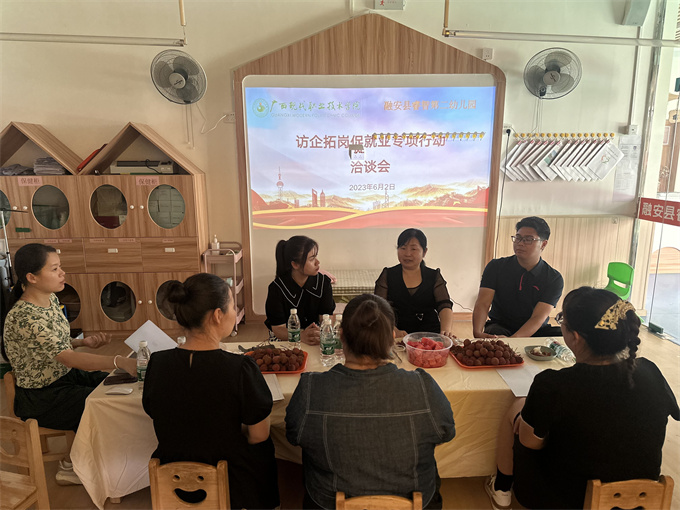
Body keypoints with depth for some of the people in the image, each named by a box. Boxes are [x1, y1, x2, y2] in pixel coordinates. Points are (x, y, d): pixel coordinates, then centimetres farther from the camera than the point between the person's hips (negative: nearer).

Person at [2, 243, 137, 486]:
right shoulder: (23, 317, -29)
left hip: (66, 376, 8)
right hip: (41, 397, -8)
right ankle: (71, 466, 13)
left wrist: (84, 342, -5)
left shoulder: (51, 299, 0)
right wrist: (119, 361, -46)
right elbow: (67, 357, -37)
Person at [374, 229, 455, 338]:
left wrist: (446, 330, -22)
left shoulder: (434, 276, 12)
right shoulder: (387, 275, 10)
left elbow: (445, 306, -1)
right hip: (397, 338, -1)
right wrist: (394, 331, -19)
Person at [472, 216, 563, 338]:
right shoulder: (496, 267, -3)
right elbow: (482, 304, -13)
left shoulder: (554, 279, -5)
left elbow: (538, 318, -17)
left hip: (534, 331, 3)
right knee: (493, 332, -37)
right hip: (500, 326, -3)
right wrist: (477, 333, -35)